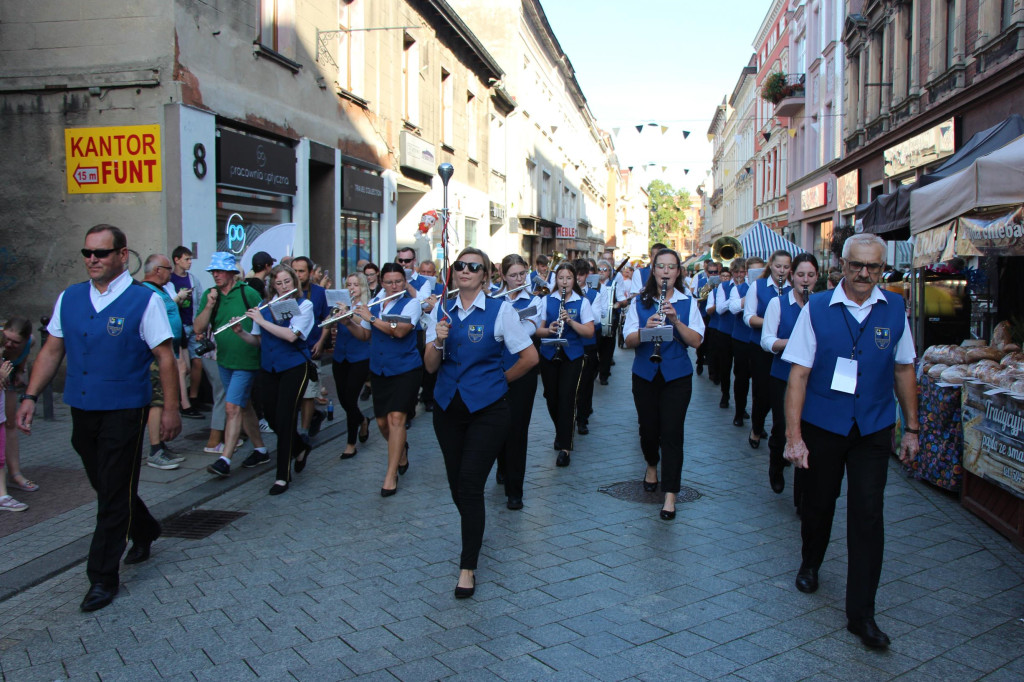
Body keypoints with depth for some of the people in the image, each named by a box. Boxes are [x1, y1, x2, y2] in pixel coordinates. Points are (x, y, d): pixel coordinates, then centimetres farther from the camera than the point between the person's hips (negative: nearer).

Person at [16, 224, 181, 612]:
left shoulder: (144, 300, -9)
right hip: (81, 410, 6)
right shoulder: (69, 298, 7)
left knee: (114, 495, 1)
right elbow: (52, 351, 11)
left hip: (123, 412, -5)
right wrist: (30, 396, 4)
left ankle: (103, 577, 11)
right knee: (104, 486, 18)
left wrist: (170, 409, -12)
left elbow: (165, 357, -9)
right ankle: (144, 531, 44)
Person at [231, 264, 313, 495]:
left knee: (285, 418, -8)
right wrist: (240, 332, -7)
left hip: (294, 367, -5)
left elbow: (291, 335, -20)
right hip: (268, 368, 5)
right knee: (271, 417, 8)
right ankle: (301, 448, 36)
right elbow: (258, 341, 11)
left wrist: (262, 321, -17)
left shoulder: (304, 305, -5)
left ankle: (283, 476, 0)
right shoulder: (264, 306, 8)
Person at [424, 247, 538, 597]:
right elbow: (431, 367, 2)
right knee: (457, 485, 11)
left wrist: (499, 379, 6)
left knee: (470, 485, -8)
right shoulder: (442, 311, 5)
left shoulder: (500, 310, -6)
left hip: (487, 408, -4)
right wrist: (438, 340, -16)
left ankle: (468, 567, 2)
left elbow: (530, 357, -3)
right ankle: (474, 533, 39)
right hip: (448, 407, 4)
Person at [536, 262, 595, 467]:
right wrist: (548, 330, -18)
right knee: (551, 397, 7)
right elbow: (537, 329, 4)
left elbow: (590, 332, -6)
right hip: (549, 355, 2)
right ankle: (561, 431, 35)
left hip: (572, 356, -2)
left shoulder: (582, 302, 1)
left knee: (566, 398, -9)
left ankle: (565, 447, -5)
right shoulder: (547, 300, 6)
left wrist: (570, 321, -20)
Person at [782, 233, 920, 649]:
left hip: (873, 429, 1)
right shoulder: (817, 308, -8)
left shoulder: (894, 310, 0)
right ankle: (810, 564, 46)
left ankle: (861, 613, 8)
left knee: (868, 515, -3)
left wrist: (912, 428, 8)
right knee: (818, 502, 15)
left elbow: (903, 369, 8)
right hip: (822, 426, -1)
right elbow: (798, 373, -9)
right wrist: (794, 436, -14)